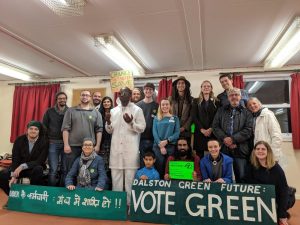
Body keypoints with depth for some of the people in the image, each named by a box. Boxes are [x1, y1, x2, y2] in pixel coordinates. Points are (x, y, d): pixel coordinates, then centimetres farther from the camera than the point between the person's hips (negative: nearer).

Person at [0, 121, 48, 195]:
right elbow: (15, 159, -10)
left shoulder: (44, 142, -15)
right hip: (19, 167, 3)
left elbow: (40, 161, -19)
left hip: (34, 168, -3)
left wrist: (23, 166, -31)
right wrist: (13, 176, -22)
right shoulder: (19, 140, -7)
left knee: (38, 169, -36)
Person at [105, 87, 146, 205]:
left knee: (130, 176, 0)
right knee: (116, 175, 9)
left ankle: (131, 202, 11)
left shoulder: (137, 110, 1)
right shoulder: (113, 111, 13)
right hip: (116, 148, 4)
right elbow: (110, 130, 14)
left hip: (131, 149, -4)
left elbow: (142, 128, -5)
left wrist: (131, 123, -20)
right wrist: (108, 123, -6)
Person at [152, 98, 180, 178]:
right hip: (158, 146, 0)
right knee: (159, 167, -3)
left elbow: (177, 133, 1)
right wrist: (160, 145, -11)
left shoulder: (175, 118, 10)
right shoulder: (156, 118, 12)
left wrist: (167, 141, -13)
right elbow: (154, 132, 1)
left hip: (170, 146, 0)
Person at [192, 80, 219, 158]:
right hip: (199, 131, 0)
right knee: (199, 154, 0)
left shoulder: (216, 101, 11)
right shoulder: (196, 101, 11)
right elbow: (194, 116, 1)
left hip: (212, 132, 0)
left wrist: (210, 129, -12)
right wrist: (202, 129, -9)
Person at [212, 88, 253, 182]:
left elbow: (248, 130, -5)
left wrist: (233, 139, -13)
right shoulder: (221, 111, 15)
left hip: (240, 150, -2)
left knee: (241, 178, 4)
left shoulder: (246, 112, 7)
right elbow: (215, 127, 5)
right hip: (223, 149, 2)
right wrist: (224, 139, -10)